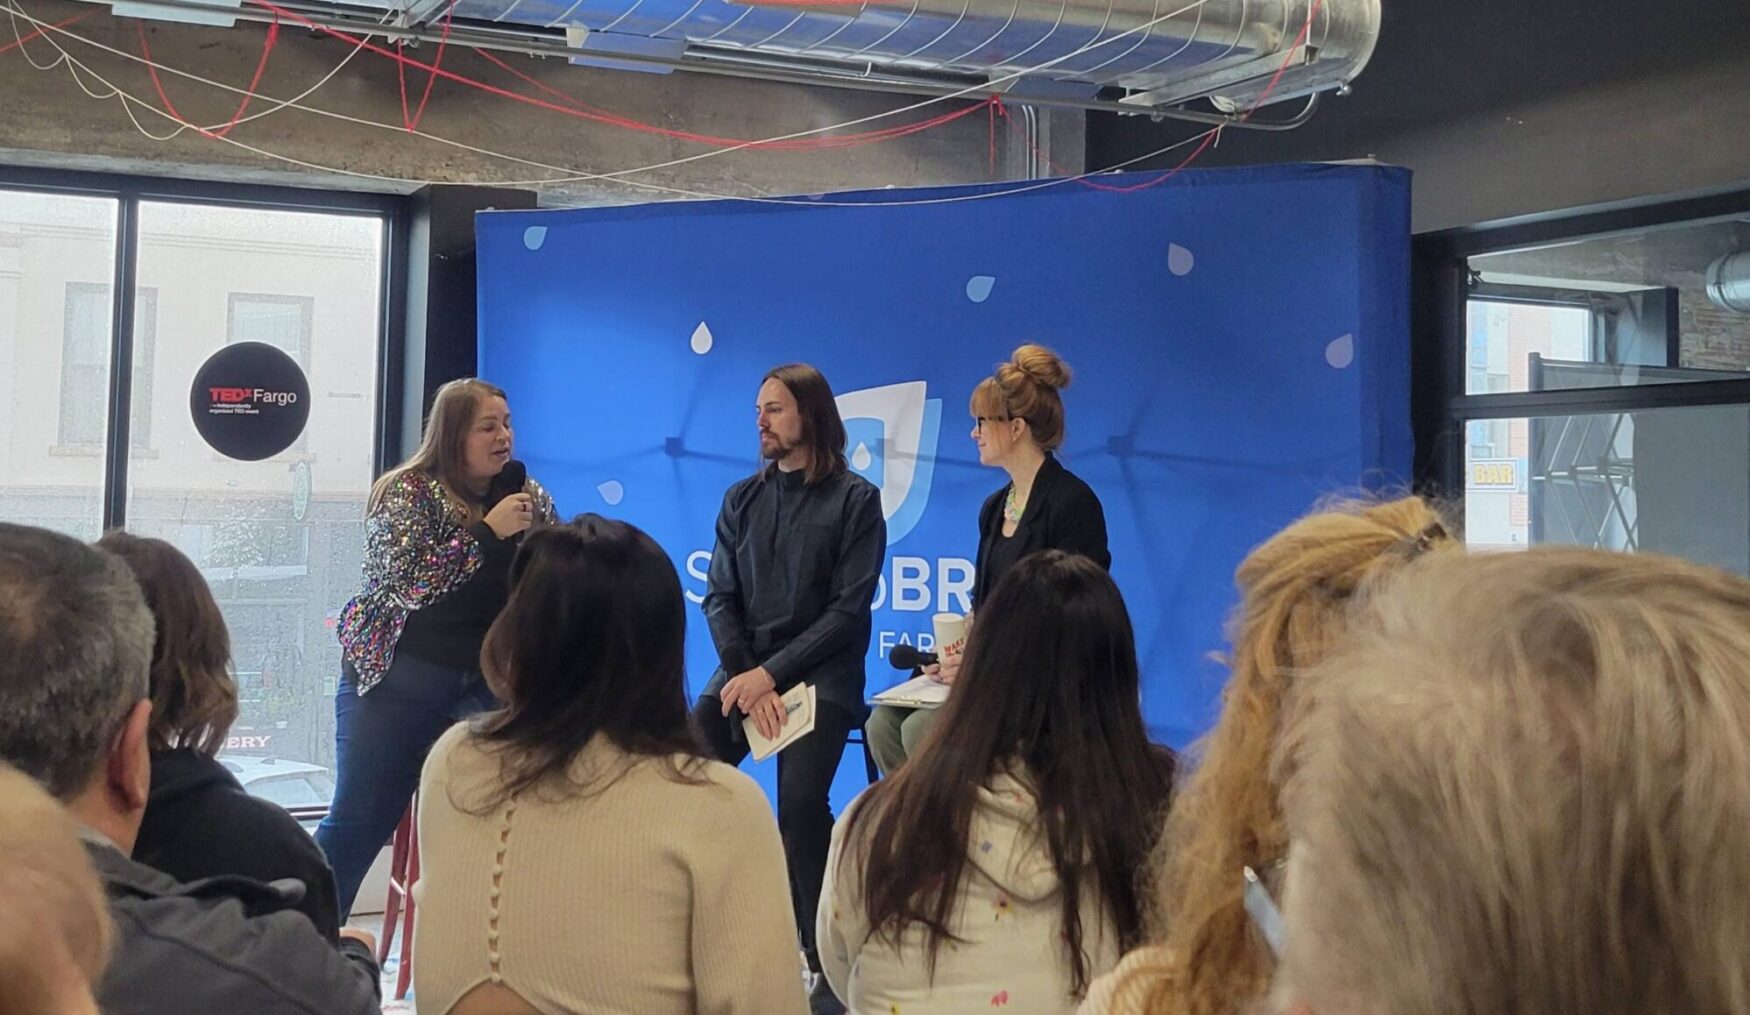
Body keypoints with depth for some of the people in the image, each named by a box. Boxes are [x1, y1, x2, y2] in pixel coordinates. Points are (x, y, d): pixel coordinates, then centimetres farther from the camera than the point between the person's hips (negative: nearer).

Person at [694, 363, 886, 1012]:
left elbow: (848, 611, -7)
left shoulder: (855, 500, -1)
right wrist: (745, 676, -10)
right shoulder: (740, 499, 13)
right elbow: (720, 599, 7)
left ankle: (826, 960, -13)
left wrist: (772, 674, -15)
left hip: (820, 673, -4)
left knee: (800, 800, -26)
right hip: (745, 669, 4)